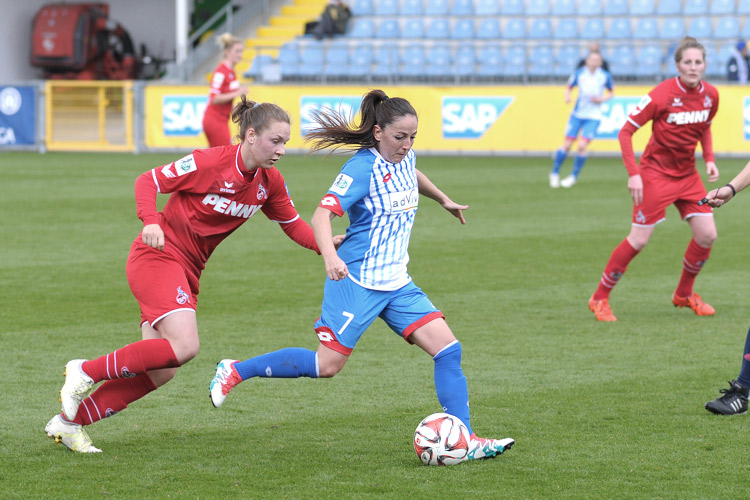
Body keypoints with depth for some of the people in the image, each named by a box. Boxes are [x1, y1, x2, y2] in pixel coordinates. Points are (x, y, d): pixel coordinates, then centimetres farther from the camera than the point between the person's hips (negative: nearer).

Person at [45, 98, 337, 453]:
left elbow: (293, 224, 13)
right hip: (158, 255, -8)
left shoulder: (269, 183, 2)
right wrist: (151, 220, -30)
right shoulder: (209, 163, -18)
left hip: (187, 271, 8)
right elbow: (148, 181, -12)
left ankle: (68, 423, 10)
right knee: (184, 347, -26)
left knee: (160, 374, 1)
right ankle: (86, 372, -11)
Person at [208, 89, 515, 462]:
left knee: (448, 349, -6)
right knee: (327, 364, -7)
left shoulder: (404, 157, 7)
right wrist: (330, 256, -43)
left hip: (396, 283, 8)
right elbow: (323, 213, -27)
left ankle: (463, 441, -4)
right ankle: (235, 371, 9)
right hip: (357, 280, -7)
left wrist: (444, 199, 46)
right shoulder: (363, 167, -17)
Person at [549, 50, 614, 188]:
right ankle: (555, 172, 19)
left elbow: (611, 92, 10)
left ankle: (574, 176, 6)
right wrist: (567, 96, -13)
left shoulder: (605, 76, -5)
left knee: (582, 146, -14)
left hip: (593, 117, -1)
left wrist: (602, 99, -10)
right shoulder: (579, 74, -4)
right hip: (577, 114, 1)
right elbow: (568, 87, 9)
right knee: (567, 144, -1)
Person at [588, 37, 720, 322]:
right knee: (639, 240, -7)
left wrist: (709, 159, 4)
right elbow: (625, 132, -15)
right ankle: (599, 299, 6)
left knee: (707, 235, 0)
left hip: (687, 175, 6)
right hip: (656, 173, -6)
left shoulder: (710, 95, -2)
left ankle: (684, 294, 22)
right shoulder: (662, 95, -20)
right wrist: (633, 173, -22)